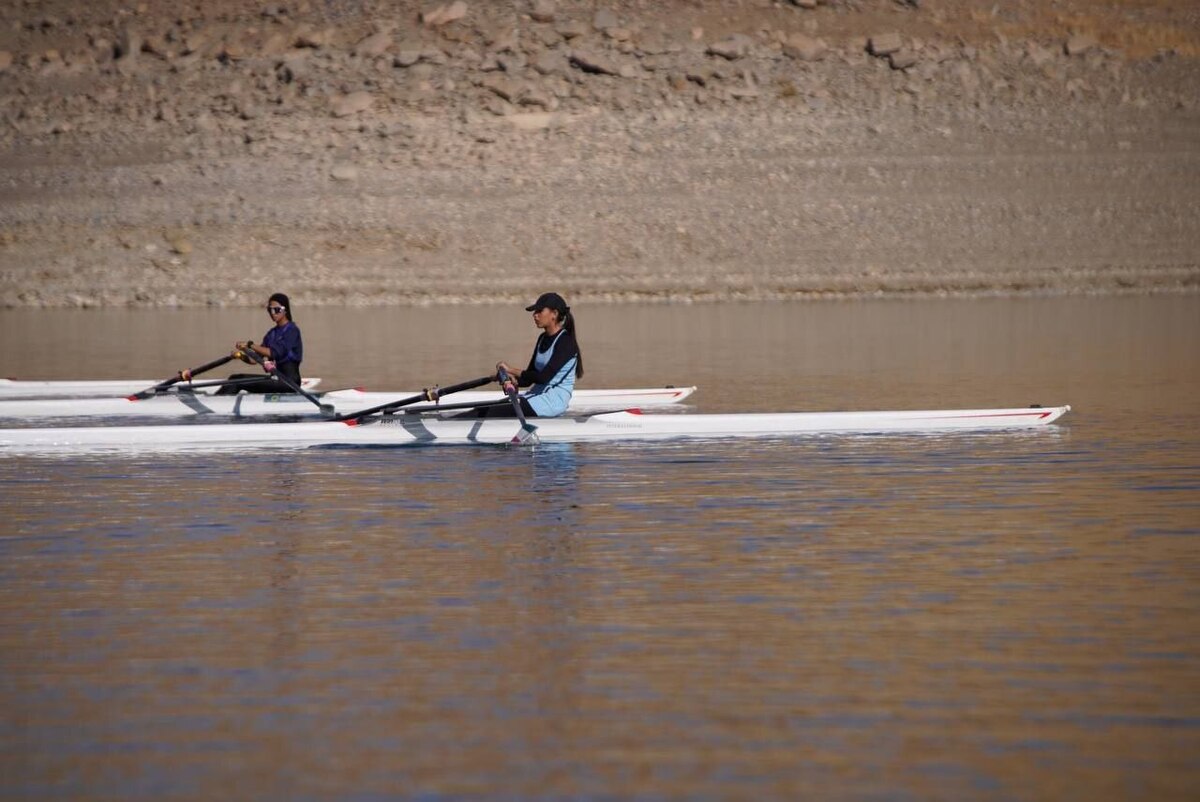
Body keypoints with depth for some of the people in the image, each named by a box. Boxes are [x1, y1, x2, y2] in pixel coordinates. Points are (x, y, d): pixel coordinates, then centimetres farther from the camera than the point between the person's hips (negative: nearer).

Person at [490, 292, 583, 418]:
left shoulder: (565, 342, -12)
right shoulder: (543, 339, 16)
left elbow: (543, 377, -21)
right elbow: (528, 379, 15)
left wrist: (512, 370, -14)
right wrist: (515, 380, -8)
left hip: (555, 400, -9)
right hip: (538, 395, 9)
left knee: (496, 413, -25)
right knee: (485, 410, -8)